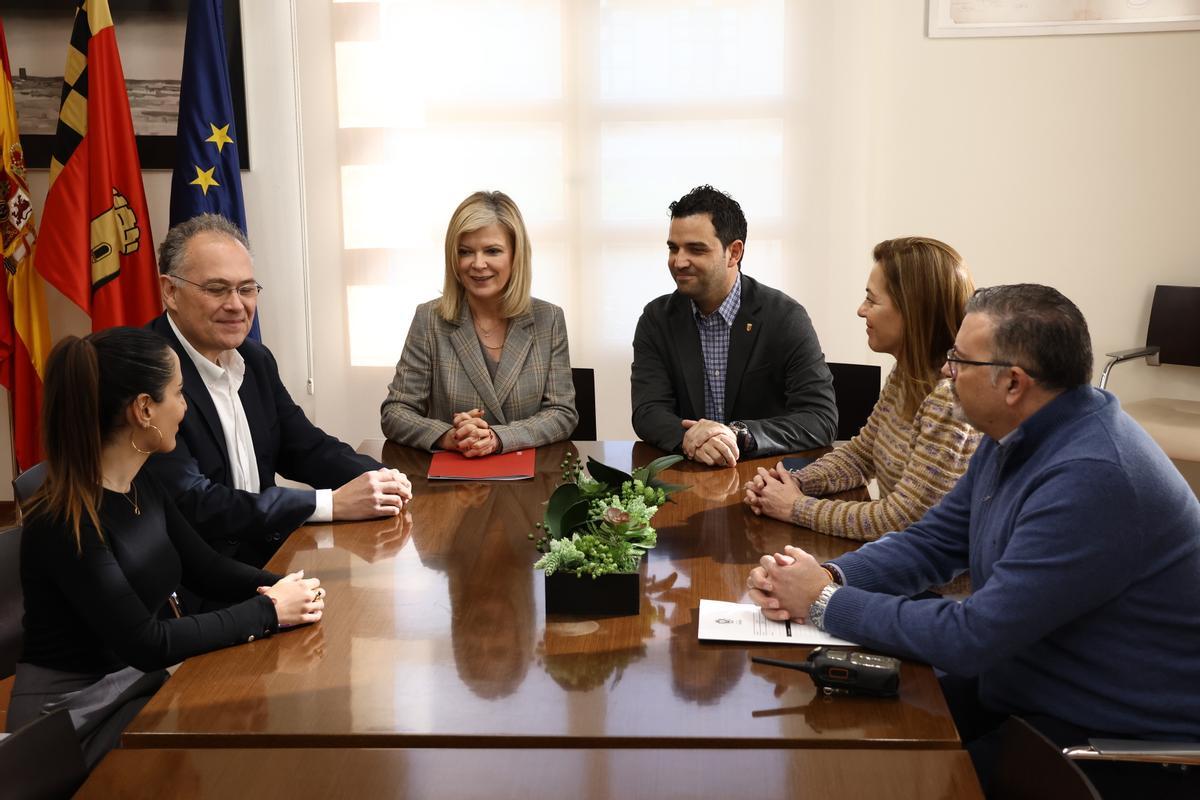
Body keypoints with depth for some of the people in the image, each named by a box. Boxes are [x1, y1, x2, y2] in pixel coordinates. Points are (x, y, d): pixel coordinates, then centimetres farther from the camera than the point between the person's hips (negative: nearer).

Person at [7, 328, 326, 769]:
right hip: (78, 716, -7)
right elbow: (146, 644, -25)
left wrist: (281, 587, -12)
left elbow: (205, 566, 7)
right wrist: (267, 611, -21)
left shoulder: (141, 484, 1)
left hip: (144, 683, 7)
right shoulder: (64, 524, -25)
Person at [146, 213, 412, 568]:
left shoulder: (255, 359, 7)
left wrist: (377, 478, -9)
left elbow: (305, 447, 12)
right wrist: (333, 503, -24)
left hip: (270, 554, 7)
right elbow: (191, 504, -23)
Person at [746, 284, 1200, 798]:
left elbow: (972, 638, -28)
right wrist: (829, 576, -11)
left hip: (1112, 738, -8)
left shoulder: (1092, 479, -31)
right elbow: (932, 542, 7)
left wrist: (826, 603, -18)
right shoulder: (1014, 436, 0)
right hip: (1022, 684, 8)